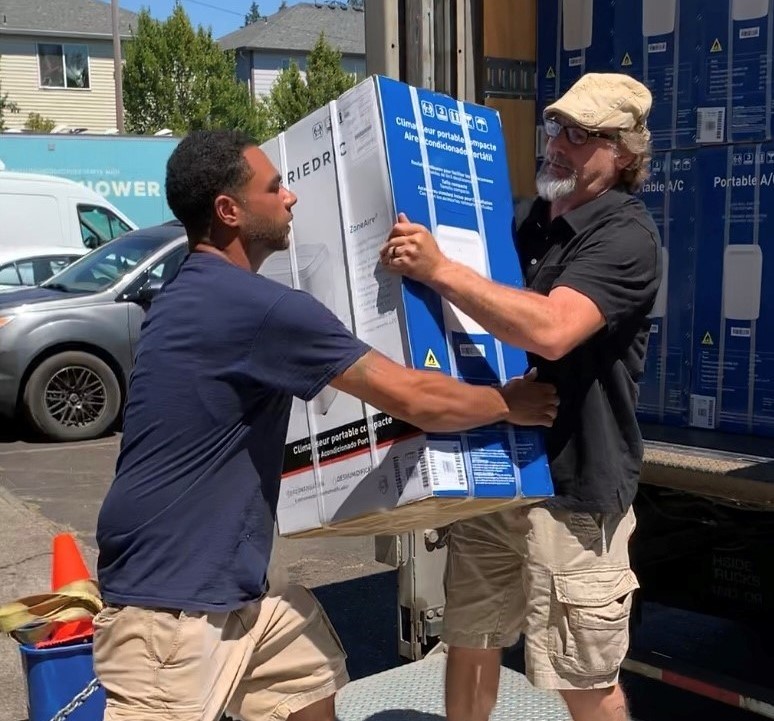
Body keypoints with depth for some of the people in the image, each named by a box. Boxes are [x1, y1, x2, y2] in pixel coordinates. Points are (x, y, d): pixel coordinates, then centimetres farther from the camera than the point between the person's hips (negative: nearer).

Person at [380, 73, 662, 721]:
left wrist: (439, 269, -32)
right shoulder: (525, 221, 11)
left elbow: (551, 330, -32)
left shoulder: (626, 235, -15)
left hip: (572, 486, -7)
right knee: (470, 644, 18)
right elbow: (489, 322, 25)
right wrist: (424, 261, 9)